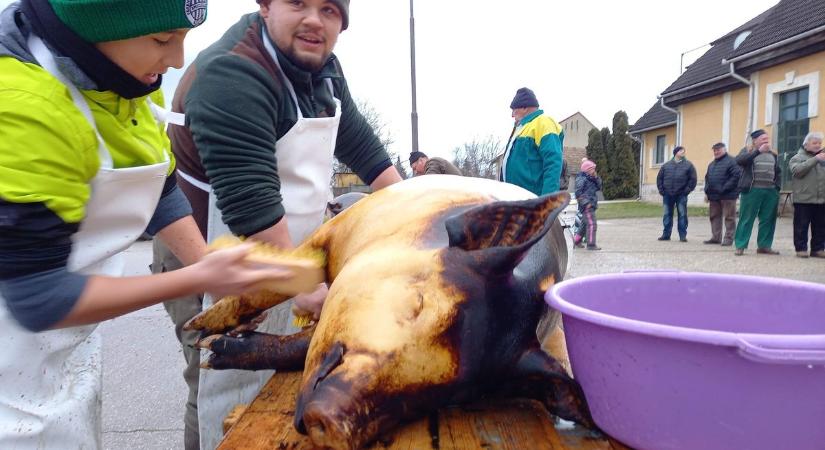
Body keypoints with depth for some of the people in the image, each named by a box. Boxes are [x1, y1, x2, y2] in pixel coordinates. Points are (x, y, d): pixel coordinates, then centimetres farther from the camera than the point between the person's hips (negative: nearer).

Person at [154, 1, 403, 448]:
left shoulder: (322, 68, 4)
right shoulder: (231, 73, -24)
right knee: (228, 394, 3)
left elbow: (359, 143, 10)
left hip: (282, 257, 8)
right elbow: (248, 198, -31)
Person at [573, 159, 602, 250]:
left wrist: (596, 177, 4)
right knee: (591, 223, -14)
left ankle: (576, 240, 28)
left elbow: (599, 187, 17)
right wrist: (585, 203, -21)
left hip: (591, 205, 10)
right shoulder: (582, 178, -9)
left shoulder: (591, 179, 20)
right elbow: (578, 192, -17)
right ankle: (591, 244, -13)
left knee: (585, 224, 16)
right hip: (586, 206, -10)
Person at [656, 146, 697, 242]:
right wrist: (661, 190, 2)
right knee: (667, 215, 6)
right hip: (667, 195, 2)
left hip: (681, 195, -2)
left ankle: (683, 235, 4)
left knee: (682, 215, 0)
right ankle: (666, 234, 14)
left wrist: (687, 190, -9)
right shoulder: (666, 165, 10)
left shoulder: (688, 165, 4)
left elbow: (692, 179, -1)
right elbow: (659, 178, 12)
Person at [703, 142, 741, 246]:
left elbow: (736, 176, -16)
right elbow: (707, 178, 22)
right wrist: (707, 191, 10)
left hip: (727, 196, -8)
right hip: (714, 196, 8)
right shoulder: (712, 164, 20)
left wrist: (725, 188, -20)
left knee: (729, 218, -2)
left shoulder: (731, 161, -6)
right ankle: (716, 237, 18)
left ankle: (729, 238, 2)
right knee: (714, 216, 11)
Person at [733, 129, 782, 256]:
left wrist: (777, 186, 11)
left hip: (771, 192, 5)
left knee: (768, 220, 6)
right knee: (746, 219, -4)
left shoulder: (773, 154, 18)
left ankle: (764, 246, 14)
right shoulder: (747, 150, 3)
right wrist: (758, 151, -18)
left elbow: (777, 172, 24)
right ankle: (740, 246, -2)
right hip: (752, 190, -5)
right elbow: (739, 160, -18)